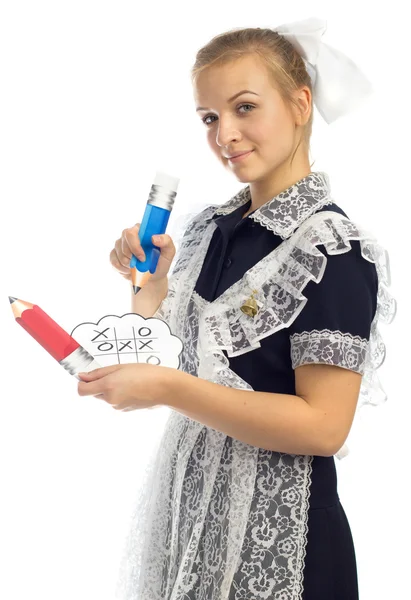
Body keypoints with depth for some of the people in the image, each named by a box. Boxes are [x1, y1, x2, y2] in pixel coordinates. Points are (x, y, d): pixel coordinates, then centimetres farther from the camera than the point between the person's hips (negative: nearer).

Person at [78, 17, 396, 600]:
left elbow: (324, 426, -23)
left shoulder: (331, 247, -18)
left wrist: (167, 389, -26)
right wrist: (148, 280, -2)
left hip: (274, 528, -7)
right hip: (192, 494, 7)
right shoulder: (213, 227, 3)